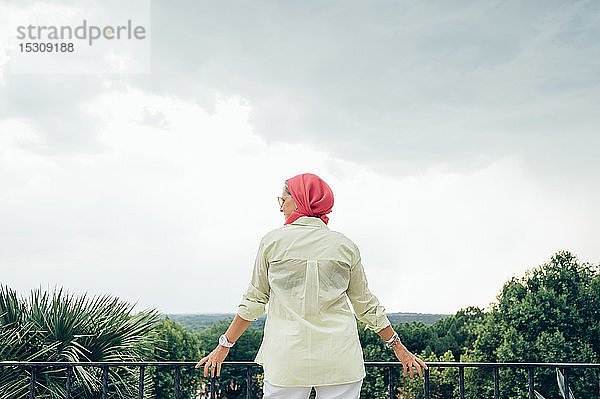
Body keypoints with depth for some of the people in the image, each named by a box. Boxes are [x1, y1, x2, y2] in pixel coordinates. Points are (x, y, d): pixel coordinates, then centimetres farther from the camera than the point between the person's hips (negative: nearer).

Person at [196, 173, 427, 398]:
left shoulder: (272, 241, 1)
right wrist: (399, 348, 21)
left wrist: (224, 346, 17)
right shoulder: (345, 246, 5)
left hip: (286, 359, -1)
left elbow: (253, 301, 5)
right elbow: (366, 306, 10)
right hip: (340, 360, 2)